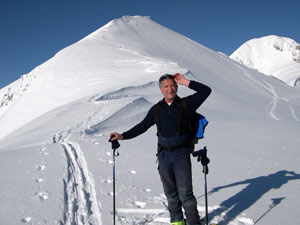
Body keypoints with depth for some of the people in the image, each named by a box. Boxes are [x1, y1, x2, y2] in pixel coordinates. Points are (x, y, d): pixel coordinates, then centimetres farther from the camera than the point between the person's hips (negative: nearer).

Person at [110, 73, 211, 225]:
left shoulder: (186, 104, -1)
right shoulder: (156, 109, 7)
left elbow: (206, 91, -7)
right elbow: (142, 126, 13)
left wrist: (186, 82, -11)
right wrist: (122, 136, 8)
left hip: (181, 154, -3)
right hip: (164, 155, 3)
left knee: (185, 193, -3)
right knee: (170, 192, 12)